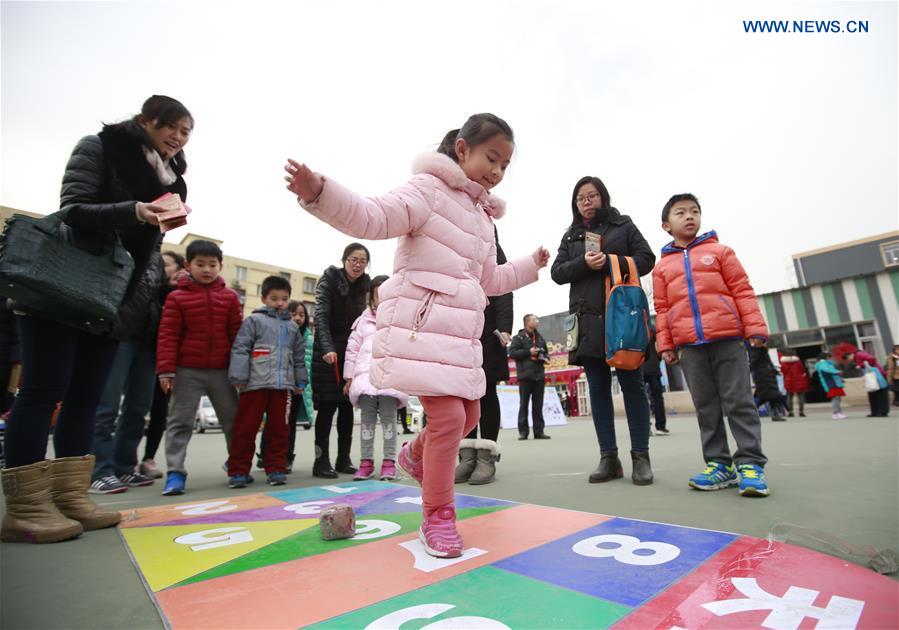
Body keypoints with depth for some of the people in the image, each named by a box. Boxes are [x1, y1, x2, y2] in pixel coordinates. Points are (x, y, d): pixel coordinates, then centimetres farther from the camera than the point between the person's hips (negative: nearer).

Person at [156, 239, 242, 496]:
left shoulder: (230, 297, 4)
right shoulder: (177, 297, -1)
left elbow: (237, 333, 5)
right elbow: (168, 335, -3)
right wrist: (166, 369, -9)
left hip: (222, 370, 2)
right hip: (187, 370, -2)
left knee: (233, 420, 11)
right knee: (180, 421, 3)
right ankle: (175, 473, 13)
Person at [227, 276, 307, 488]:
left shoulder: (292, 326, 16)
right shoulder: (254, 320, 3)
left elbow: (299, 356, 19)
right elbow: (240, 349, -5)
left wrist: (300, 381, 17)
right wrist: (239, 377, -12)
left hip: (283, 384, 4)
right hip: (255, 383, -3)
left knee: (279, 429, 8)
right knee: (245, 429, 3)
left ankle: (276, 469, 18)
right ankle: (238, 471, 14)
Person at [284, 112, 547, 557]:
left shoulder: (483, 217, 23)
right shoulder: (429, 189, -2)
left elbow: (490, 280, 30)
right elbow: (373, 218, -18)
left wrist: (530, 266, 33)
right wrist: (319, 194, -33)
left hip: (460, 333, 9)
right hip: (420, 325, -9)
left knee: (470, 415, 14)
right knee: (448, 416, -13)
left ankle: (415, 454, 43)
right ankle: (437, 516, 10)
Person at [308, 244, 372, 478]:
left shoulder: (363, 285, 6)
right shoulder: (329, 280, -10)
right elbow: (321, 317, -20)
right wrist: (328, 349, -34)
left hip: (352, 352, 5)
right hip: (329, 352, -5)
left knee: (347, 406, 7)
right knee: (328, 406, -3)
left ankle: (343, 458, 15)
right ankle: (322, 460, 6)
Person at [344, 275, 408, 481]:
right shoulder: (363, 321, 12)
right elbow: (352, 349, 11)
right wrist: (349, 378, 7)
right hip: (365, 377, 2)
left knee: (388, 418, 2)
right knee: (367, 419, 8)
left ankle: (389, 462, 10)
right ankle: (366, 461, 17)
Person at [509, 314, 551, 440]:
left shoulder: (540, 338, 18)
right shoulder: (519, 337, 2)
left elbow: (546, 352, 29)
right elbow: (512, 352, -8)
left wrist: (545, 358, 6)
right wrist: (528, 352, -14)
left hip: (539, 375, 5)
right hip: (525, 375, -5)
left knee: (538, 405, 6)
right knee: (523, 405, -2)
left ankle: (539, 431, 11)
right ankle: (523, 431, 4)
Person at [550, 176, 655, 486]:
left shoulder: (623, 225, 13)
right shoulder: (570, 236, 19)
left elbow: (646, 259, 4)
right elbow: (558, 272, 8)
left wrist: (610, 262, -11)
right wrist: (584, 263, -10)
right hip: (588, 321, 3)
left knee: (631, 384, 1)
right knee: (598, 388, 3)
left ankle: (640, 456, 9)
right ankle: (609, 458, 10)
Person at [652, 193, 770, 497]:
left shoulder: (719, 251, 9)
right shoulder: (662, 266, 12)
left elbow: (742, 291, 5)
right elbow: (662, 309, 10)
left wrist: (755, 327, -3)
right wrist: (665, 344, 5)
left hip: (727, 338, -1)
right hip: (690, 345, 2)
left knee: (739, 402, 0)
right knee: (706, 407, 6)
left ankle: (750, 463, 9)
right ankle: (719, 464, 15)